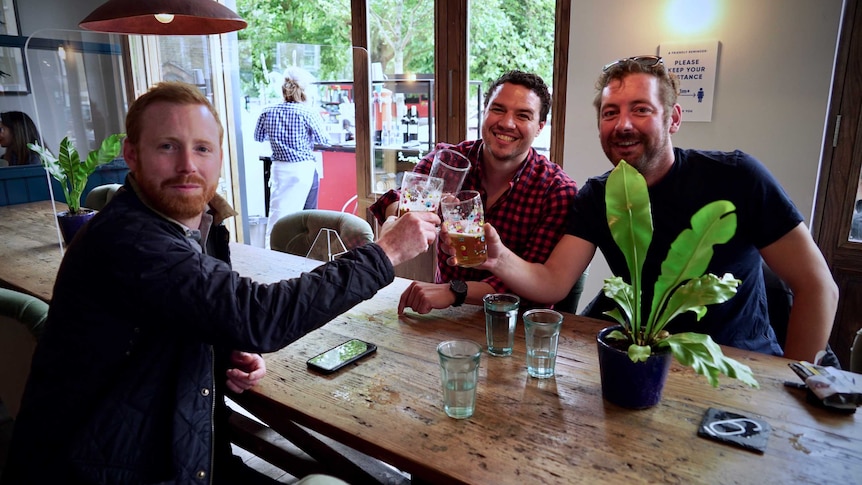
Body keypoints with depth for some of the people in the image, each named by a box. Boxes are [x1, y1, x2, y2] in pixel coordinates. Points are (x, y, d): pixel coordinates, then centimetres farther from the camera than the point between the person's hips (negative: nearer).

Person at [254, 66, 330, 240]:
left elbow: (258, 137, 12)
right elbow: (324, 140, -4)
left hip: (280, 169, 3)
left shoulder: (268, 113, -1)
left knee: (278, 211, 7)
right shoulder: (308, 113, -13)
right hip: (304, 169, -3)